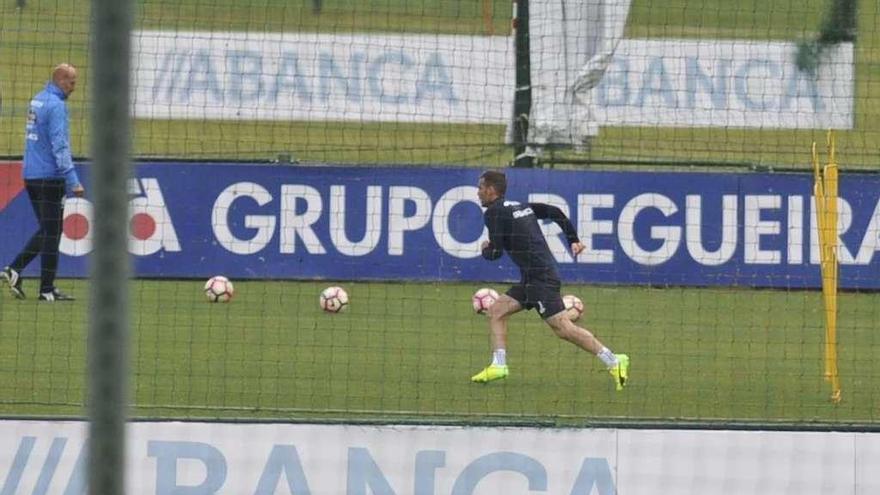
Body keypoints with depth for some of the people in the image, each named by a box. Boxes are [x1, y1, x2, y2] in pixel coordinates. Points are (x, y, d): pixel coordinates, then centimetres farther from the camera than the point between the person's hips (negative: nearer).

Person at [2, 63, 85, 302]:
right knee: (51, 232, -1)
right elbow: (60, 146, -21)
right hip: (49, 177, -8)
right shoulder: (56, 105, -15)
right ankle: (47, 290, 1)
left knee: (46, 230, 16)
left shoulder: (37, 101, 13)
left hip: (30, 175, 8)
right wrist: (73, 181, -22)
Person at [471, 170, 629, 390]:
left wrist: (485, 249, 12)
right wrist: (573, 240, 24)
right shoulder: (520, 207, 19)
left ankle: (613, 361, -16)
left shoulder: (494, 213, -7)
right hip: (533, 279, 10)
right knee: (496, 310, 10)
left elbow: (495, 253, -11)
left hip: (540, 278, -10)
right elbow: (555, 212, 22)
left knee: (562, 327, -12)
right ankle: (499, 365, 2)